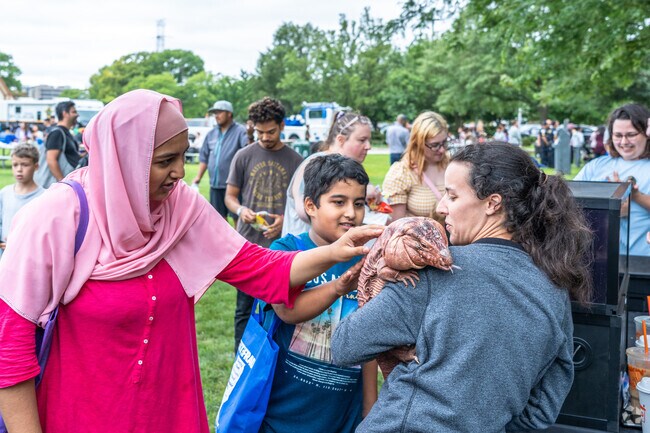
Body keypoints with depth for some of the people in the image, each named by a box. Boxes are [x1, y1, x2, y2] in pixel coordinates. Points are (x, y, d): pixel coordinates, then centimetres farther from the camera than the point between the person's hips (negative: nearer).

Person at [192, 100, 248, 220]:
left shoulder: (240, 131, -8)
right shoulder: (212, 134, 12)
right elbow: (204, 157, 17)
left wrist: (250, 136, -45)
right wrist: (198, 177, 13)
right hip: (215, 184, 7)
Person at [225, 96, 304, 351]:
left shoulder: (294, 161, 4)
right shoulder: (244, 156, 3)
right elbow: (230, 196, 7)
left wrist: (285, 219, -11)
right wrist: (241, 210, -15)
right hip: (248, 244, 0)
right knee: (245, 308, 6)